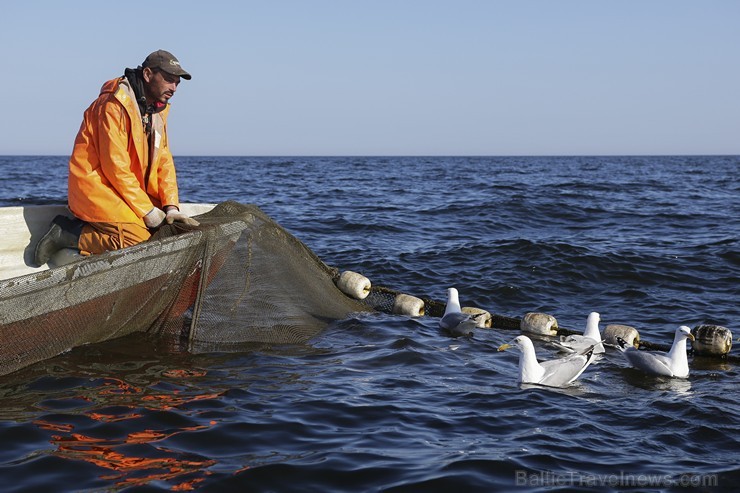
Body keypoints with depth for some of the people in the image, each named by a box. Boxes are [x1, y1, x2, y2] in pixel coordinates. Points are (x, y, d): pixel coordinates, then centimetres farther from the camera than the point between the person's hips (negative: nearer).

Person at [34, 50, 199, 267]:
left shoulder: (157, 109, 10)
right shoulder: (114, 105, -18)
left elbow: (164, 160, 7)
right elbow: (115, 165, -22)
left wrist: (171, 207, -7)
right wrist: (147, 210, -19)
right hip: (95, 185, -10)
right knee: (138, 239, -25)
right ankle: (66, 234, -8)